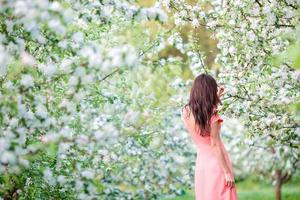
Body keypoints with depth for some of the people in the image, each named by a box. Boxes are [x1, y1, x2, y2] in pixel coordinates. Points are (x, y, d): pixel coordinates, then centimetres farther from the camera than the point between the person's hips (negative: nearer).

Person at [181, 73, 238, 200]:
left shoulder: (186, 112, -2)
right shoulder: (212, 115, -19)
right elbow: (215, 145, -17)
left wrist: (216, 97, 20)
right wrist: (227, 171, -12)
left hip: (201, 164, 6)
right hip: (217, 164, -6)